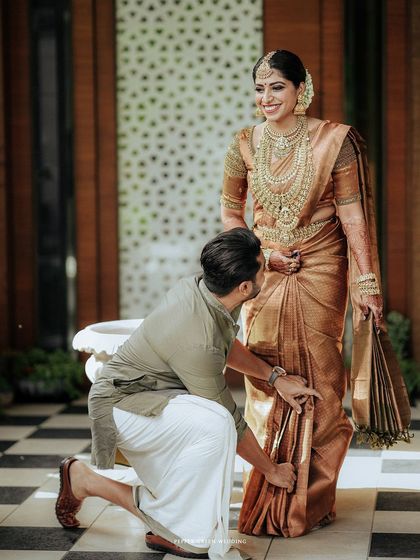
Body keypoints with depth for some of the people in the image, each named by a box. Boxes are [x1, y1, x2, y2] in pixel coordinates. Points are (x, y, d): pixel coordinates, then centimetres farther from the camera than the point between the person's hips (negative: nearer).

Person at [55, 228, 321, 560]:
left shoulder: (199, 288, -6)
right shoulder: (198, 341, -31)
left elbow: (227, 346, 18)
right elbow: (229, 421, -19)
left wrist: (275, 377, 9)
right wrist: (272, 470, -6)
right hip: (122, 405, -10)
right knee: (213, 425, -30)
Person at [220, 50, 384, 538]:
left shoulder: (335, 141, -7)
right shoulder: (244, 145, 2)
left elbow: (353, 218, -7)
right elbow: (230, 213, 12)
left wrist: (367, 283, -11)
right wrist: (261, 254, -3)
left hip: (320, 276, -2)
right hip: (265, 276, 3)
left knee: (318, 383, 1)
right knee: (267, 383, 3)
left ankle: (311, 501, 14)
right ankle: (269, 500, 15)